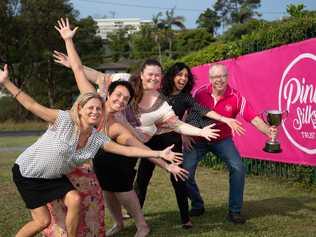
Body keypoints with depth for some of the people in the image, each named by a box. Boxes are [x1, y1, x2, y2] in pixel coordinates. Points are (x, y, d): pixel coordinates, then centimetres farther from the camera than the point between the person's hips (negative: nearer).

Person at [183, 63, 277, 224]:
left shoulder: (236, 98, -17)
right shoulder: (200, 94, -14)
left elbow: (254, 118, -26)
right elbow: (187, 116, -1)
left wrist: (268, 131, -44)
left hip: (222, 140, 0)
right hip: (197, 139, 1)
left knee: (238, 168, -18)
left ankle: (234, 211, 0)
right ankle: (197, 206, 17)